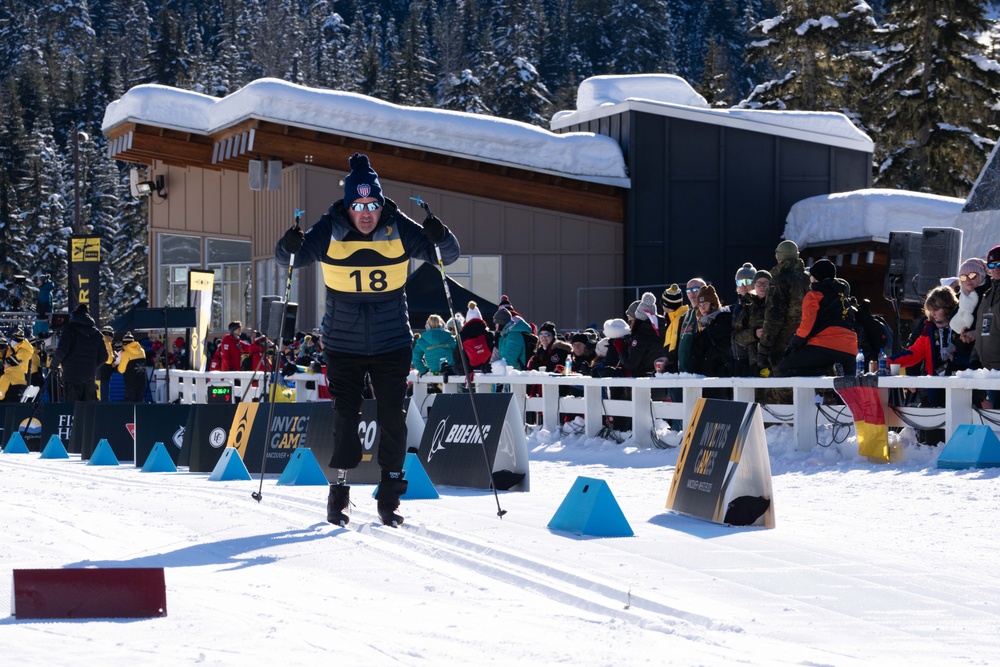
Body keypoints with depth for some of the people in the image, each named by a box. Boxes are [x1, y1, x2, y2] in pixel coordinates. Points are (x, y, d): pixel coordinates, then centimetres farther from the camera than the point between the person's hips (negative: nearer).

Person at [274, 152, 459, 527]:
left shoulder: (399, 230, -8)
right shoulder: (329, 232, -9)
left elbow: (448, 256, -5)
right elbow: (289, 260, -6)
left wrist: (440, 239, -28)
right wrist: (290, 247, -29)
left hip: (392, 344, 0)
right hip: (343, 345, 0)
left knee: (392, 419, 0)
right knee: (345, 417, 2)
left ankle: (390, 495, 11)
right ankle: (340, 487, 17)